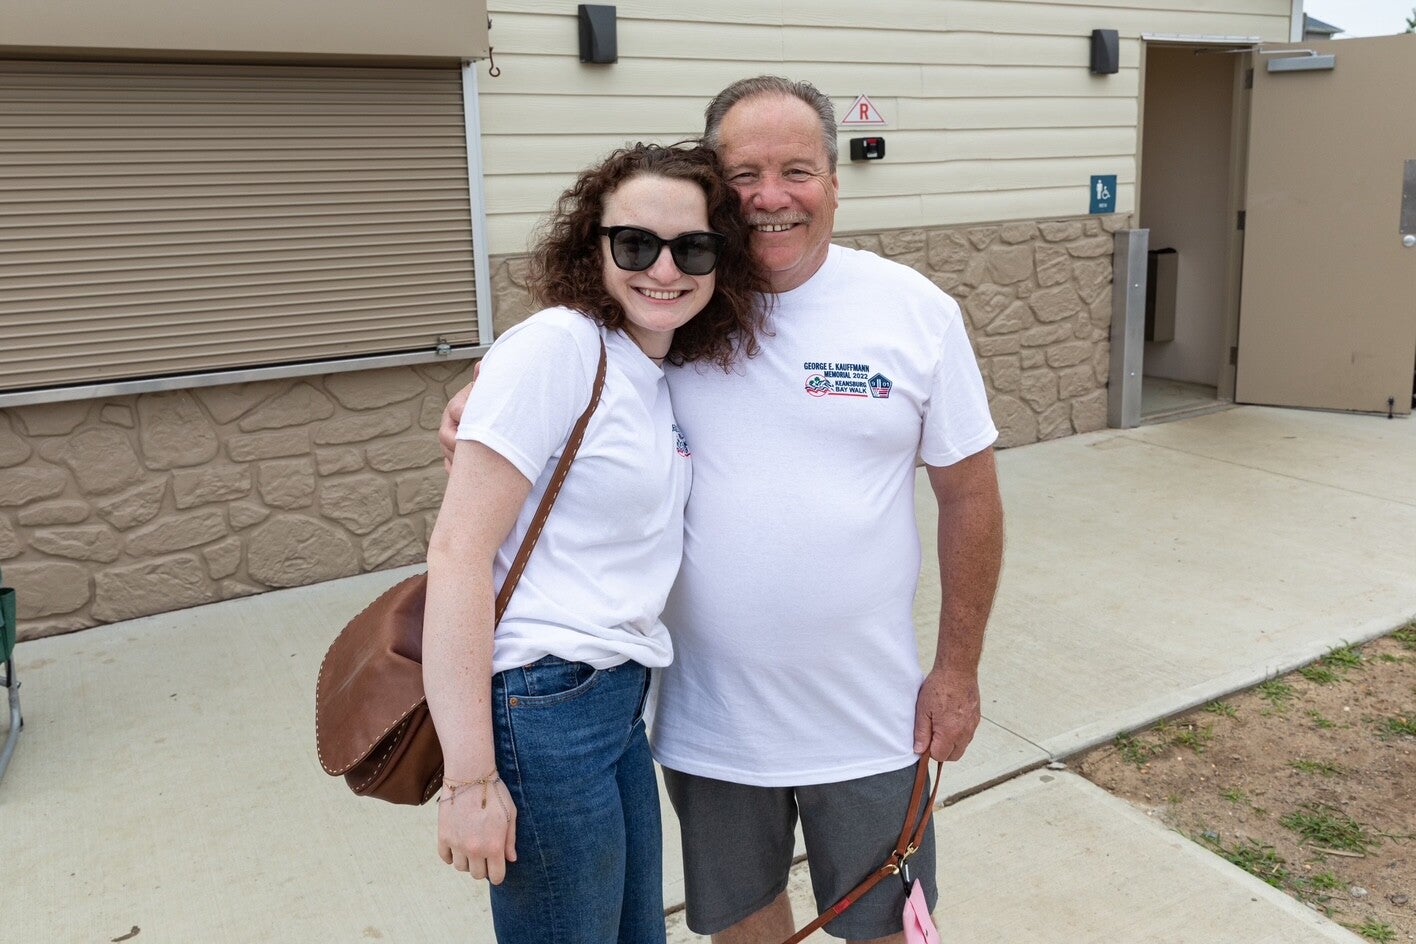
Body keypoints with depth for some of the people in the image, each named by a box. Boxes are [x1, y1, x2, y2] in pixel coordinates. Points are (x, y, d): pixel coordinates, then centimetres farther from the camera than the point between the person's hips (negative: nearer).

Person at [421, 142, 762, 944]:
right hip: (542, 704, -8)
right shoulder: (558, 346, -15)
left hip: (618, 700, 8)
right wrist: (471, 778, -20)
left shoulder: (673, 375, 9)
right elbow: (458, 552, -18)